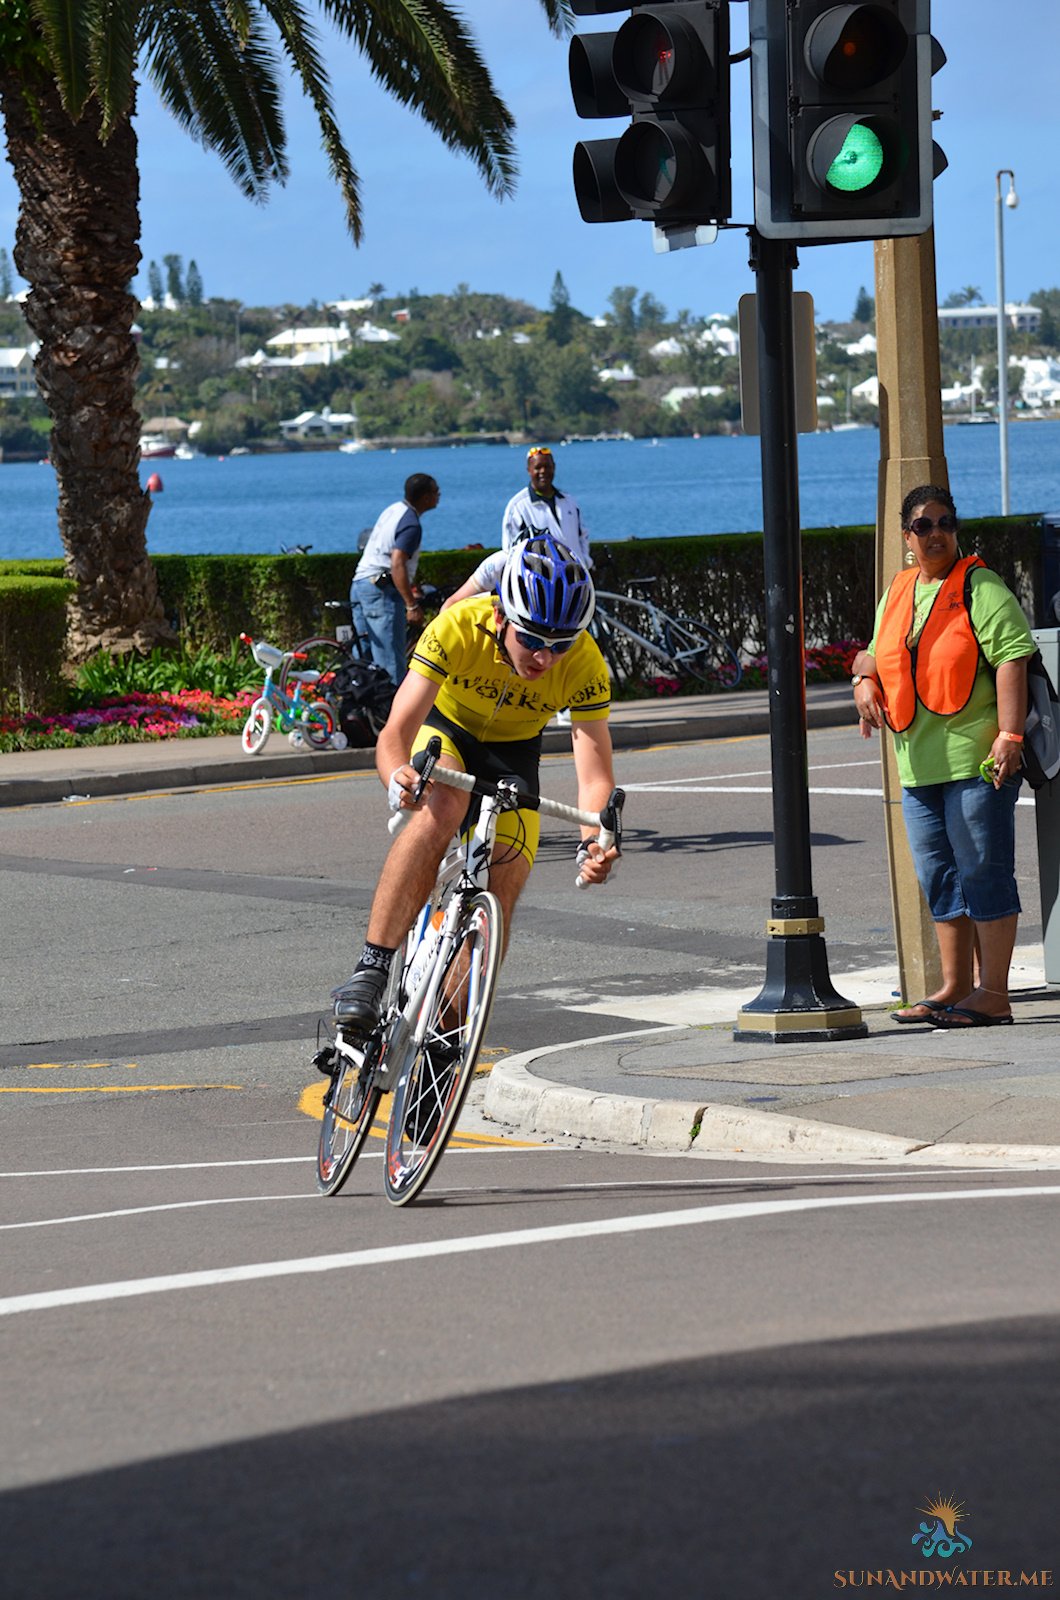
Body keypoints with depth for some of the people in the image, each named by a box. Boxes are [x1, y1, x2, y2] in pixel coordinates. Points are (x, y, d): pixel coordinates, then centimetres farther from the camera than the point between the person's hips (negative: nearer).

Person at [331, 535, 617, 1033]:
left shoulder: (585, 666, -30)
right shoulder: (458, 628, -35)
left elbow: (595, 774, -33)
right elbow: (394, 734, -39)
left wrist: (593, 845, -53)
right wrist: (399, 779, -62)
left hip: (512, 754, 2)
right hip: (445, 729, -2)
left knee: (498, 904, -11)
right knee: (441, 807, -36)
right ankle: (371, 970, -37)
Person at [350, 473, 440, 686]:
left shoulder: (393, 510, 16)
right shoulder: (411, 525, -13)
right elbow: (397, 565, -24)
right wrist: (412, 606, -24)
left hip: (359, 585, 10)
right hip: (381, 591, -10)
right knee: (390, 662, -10)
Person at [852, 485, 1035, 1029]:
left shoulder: (981, 589, -6)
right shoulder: (896, 594, 16)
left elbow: (1011, 659, -15)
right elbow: (877, 657, 29)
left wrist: (1008, 735, -23)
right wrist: (866, 682, 6)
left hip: (976, 760, -8)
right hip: (919, 763, 8)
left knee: (983, 875, -6)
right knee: (941, 879, 13)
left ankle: (993, 994, -3)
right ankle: (955, 989, 22)